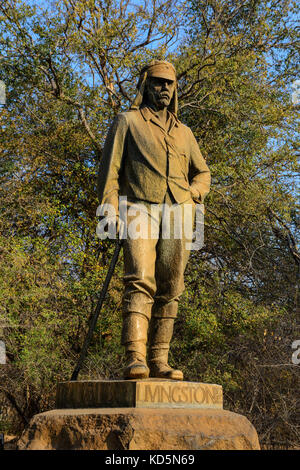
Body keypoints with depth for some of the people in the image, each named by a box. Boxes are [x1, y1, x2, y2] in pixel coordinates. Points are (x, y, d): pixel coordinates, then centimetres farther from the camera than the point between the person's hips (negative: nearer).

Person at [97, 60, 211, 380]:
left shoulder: (183, 132, 25)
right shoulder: (127, 122, 13)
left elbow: (202, 172, 32)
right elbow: (110, 169, 5)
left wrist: (193, 194, 9)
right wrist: (111, 208, -9)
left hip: (177, 213, 5)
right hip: (140, 209, -4)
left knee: (170, 289, 0)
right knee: (140, 282, -20)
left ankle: (159, 360, 3)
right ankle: (135, 359, -27)